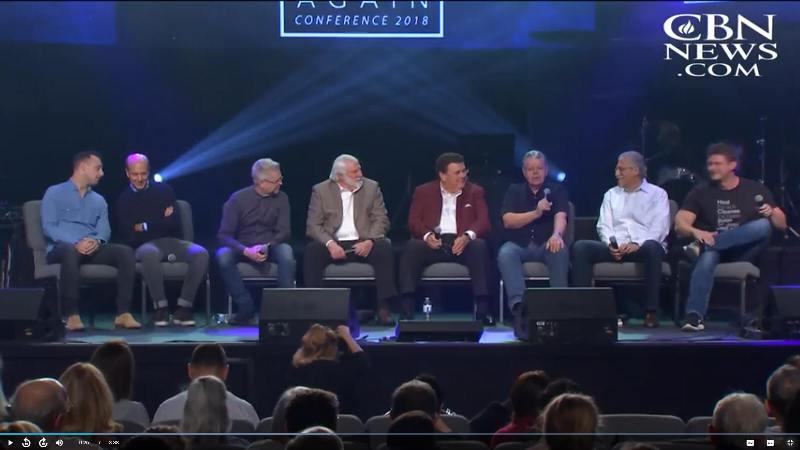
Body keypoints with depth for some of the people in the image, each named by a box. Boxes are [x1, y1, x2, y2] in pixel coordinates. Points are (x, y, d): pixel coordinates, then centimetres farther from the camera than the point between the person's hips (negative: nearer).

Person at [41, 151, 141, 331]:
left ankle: (123, 313, -28)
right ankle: (72, 315, -40)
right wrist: (76, 242, -22)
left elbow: (104, 230, 9)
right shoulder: (55, 193, 7)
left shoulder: (99, 200, 23)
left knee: (125, 252, -22)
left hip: (92, 249, 5)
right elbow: (48, 226, -7)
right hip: (61, 248, -5)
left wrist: (96, 241, -16)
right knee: (71, 251, -41)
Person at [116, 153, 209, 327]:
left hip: (171, 241, 2)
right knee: (149, 253, -40)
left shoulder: (163, 190, 13)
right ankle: (161, 307, -31)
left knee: (201, 253, -28)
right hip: (145, 245, -2)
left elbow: (175, 223, 1)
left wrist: (145, 226, -2)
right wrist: (161, 223, -3)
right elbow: (129, 236, -4)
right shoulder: (123, 200, 8)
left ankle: (183, 307, -26)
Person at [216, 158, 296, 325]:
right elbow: (224, 235, -10)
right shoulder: (238, 199, -6)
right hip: (242, 248, -1)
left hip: (270, 247, 1)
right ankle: (245, 306, -24)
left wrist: (267, 246, -24)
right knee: (223, 256, -33)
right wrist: (246, 251, -27)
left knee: (286, 251, -33)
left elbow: (284, 232, -3)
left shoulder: (281, 198, 0)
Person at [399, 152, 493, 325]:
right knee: (412, 246, -31)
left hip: (462, 244, 0)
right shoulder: (423, 192, 16)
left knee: (479, 246, -33)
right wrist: (427, 235, -18)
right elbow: (413, 221, 6)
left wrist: (467, 236, -19)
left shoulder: (475, 192, 16)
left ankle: (482, 307, -35)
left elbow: (483, 222, 3)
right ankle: (407, 307, -35)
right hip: (433, 244, 0)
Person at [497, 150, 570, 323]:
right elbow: (508, 221, -1)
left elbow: (560, 216, -8)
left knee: (561, 250, -35)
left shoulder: (557, 190, 11)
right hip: (519, 245, 1)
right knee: (505, 253, -34)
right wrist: (536, 212, -15)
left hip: (546, 244, 0)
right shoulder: (514, 191, 14)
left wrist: (557, 234, -32)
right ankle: (518, 305, -49)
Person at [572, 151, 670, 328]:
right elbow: (603, 225, 11)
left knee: (652, 247, -39)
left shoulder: (657, 194, 10)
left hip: (642, 247, -4)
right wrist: (611, 245, -11)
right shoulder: (611, 195, 23)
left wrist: (637, 245, -20)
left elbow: (659, 227, -3)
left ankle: (651, 311, -36)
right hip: (614, 248, 4)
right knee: (580, 247, -22)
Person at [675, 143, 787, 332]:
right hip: (713, 249, -1)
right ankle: (694, 315, -51)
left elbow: (782, 225, 11)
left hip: (743, 253, 1)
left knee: (763, 226, -28)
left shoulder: (755, 190, 11)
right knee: (707, 256, -38)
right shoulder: (700, 194, 9)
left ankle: (702, 246, -32)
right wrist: (696, 232, -25)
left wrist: (771, 213, -11)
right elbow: (680, 224, -3)